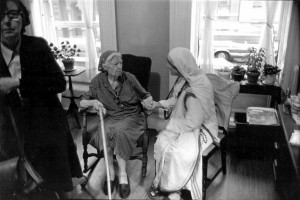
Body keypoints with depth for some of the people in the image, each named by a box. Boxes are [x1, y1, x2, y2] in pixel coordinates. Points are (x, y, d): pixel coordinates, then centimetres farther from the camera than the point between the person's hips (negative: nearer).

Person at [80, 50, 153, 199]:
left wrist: (148, 101, -17)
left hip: (131, 116, -1)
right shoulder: (98, 81, -1)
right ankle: (111, 174, -15)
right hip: (110, 118, 1)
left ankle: (123, 175, -17)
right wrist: (92, 102, -20)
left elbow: (145, 95, 7)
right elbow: (82, 102, 3)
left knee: (118, 132, -33)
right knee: (106, 133, -32)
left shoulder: (129, 78, -4)